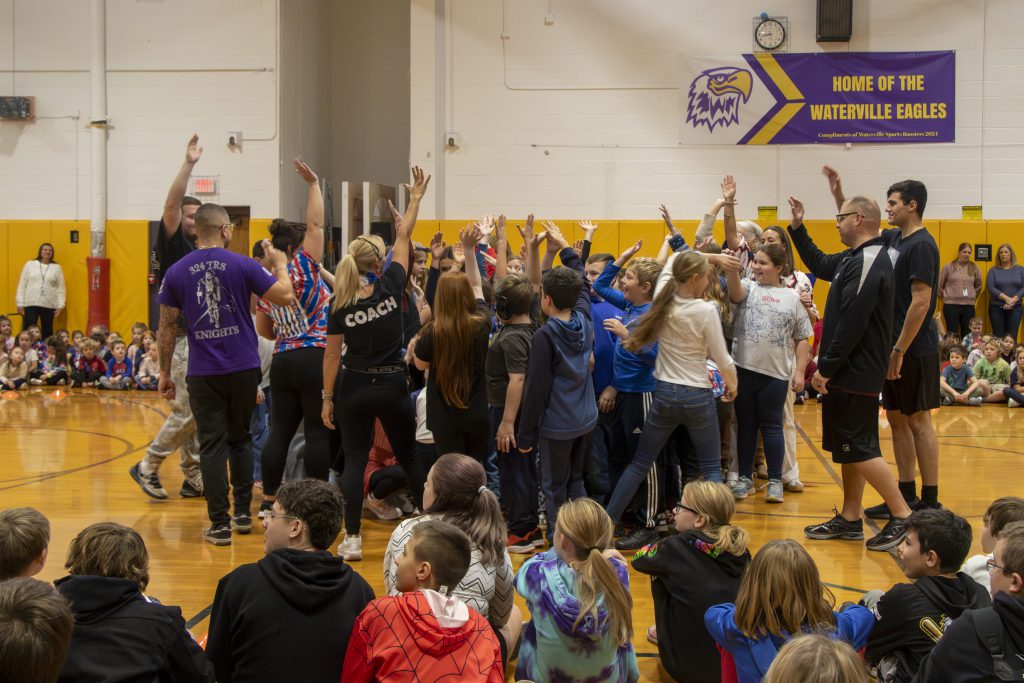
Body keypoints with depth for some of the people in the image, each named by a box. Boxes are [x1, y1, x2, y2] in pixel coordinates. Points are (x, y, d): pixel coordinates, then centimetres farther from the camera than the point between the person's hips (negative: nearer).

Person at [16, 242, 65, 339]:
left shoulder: (56, 267, 6)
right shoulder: (30, 265, 6)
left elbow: (61, 288, 4)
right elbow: (22, 285, 5)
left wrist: (60, 305, -4)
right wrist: (20, 303, 0)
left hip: (49, 305, 1)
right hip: (31, 304, -1)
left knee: (47, 332, 7)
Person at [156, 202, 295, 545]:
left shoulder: (176, 272, 1)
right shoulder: (242, 265, -5)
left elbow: (167, 326, 4)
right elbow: (286, 296, -5)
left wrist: (164, 372, 12)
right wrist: (280, 265, 13)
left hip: (203, 373, 0)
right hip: (244, 368, 0)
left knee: (212, 445, 4)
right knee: (240, 440, 17)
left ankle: (219, 524, 1)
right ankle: (243, 513, 21)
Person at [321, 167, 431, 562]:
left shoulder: (341, 304, -8)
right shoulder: (390, 287, -9)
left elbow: (332, 355, -5)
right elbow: (403, 239, 4)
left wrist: (327, 398, 3)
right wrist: (416, 199, 14)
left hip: (354, 387, 0)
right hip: (392, 386, 0)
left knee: (354, 460, 4)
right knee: (408, 456, 14)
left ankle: (351, 539, -1)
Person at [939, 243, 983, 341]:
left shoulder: (974, 267, 7)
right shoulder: (949, 267, -2)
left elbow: (978, 285, 18)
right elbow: (938, 284, 4)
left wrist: (973, 297, 12)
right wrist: (945, 296, 6)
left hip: (969, 306, 3)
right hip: (951, 305, -3)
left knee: (967, 335, 5)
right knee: (952, 335, -1)